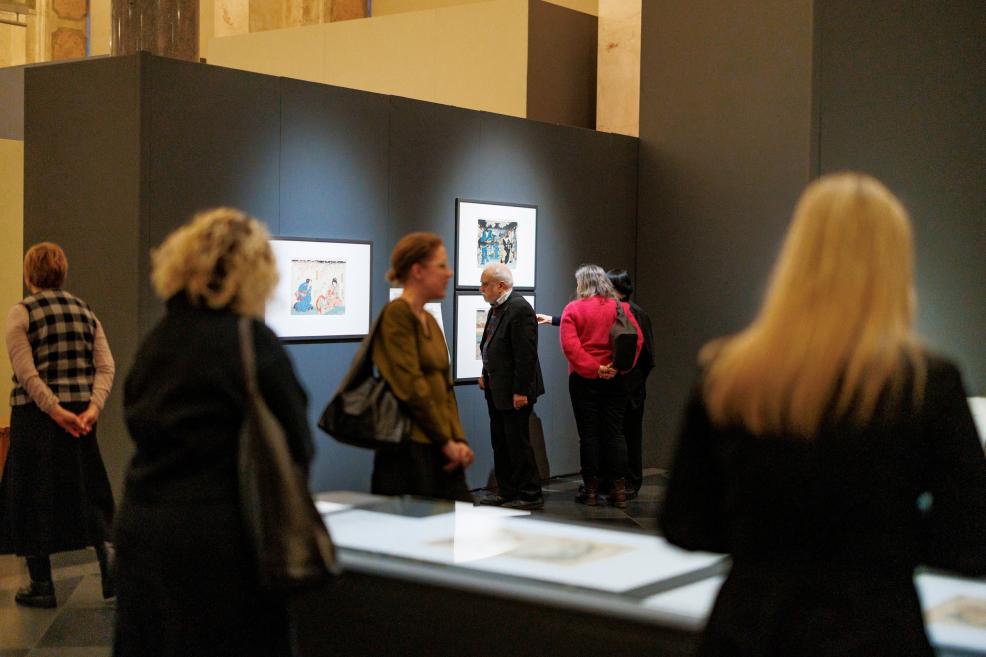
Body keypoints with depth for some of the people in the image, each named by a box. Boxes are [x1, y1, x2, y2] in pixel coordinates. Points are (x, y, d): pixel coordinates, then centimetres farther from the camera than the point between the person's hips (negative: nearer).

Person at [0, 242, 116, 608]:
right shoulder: (86, 312, 10)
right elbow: (106, 367, 0)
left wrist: (55, 411, -16)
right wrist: (93, 407, -9)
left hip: (36, 415, -4)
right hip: (81, 413, 4)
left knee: (33, 495, 5)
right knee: (85, 491, 17)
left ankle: (42, 586, 10)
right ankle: (105, 546, -3)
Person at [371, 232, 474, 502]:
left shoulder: (430, 321, 15)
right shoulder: (396, 314, -11)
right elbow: (411, 387, -16)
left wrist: (458, 439, 3)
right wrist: (446, 441, -10)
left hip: (441, 450, 8)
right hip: (408, 449, -8)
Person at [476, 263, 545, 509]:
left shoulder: (520, 309, -18)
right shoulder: (496, 309, 12)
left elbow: (526, 354, -21)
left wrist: (521, 391, -22)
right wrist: (486, 375, 12)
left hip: (514, 391, -10)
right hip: (496, 390, 10)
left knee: (518, 443, -3)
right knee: (500, 443, 15)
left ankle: (530, 495, 6)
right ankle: (507, 492, 24)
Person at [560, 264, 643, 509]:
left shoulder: (573, 309, -5)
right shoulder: (621, 307, 4)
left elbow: (570, 346, -15)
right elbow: (638, 338, -5)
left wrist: (593, 369, -14)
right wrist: (620, 367, -8)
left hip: (584, 379, -3)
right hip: (616, 379, 3)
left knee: (589, 433, 3)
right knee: (615, 432, 7)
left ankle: (591, 490, 7)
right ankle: (619, 490, 6)